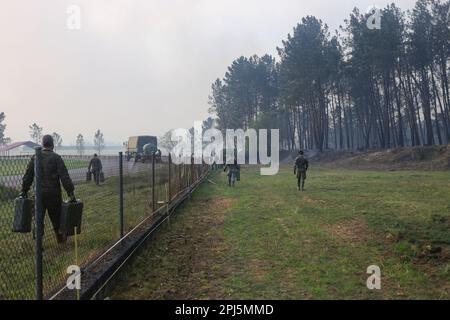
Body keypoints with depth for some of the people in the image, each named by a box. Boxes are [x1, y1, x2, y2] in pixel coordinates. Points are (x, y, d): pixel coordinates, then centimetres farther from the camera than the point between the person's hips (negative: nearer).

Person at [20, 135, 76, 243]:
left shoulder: (35, 158, 4)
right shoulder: (56, 158, -9)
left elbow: (27, 176, 7)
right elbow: (64, 177, -13)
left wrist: (24, 190, 15)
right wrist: (71, 193, -12)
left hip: (39, 194, 3)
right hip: (53, 194, -3)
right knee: (56, 217, 12)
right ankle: (60, 238, 27)